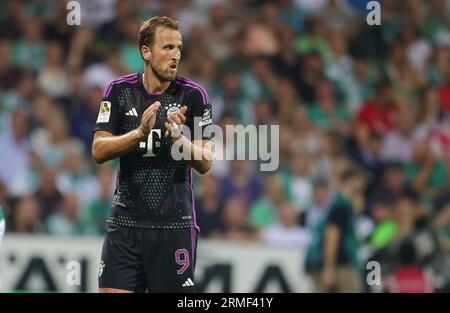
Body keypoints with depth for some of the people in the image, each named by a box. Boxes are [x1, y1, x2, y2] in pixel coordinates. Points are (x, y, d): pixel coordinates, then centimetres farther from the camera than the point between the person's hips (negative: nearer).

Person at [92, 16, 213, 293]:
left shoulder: (193, 95, -3)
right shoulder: (119, 91, 2)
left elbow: (205, 163, -6)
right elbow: (99, 151, -6)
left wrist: (178, 138, -26)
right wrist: (140, 133, -22)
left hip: (175, 224, -1)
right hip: (125, 220, 1)